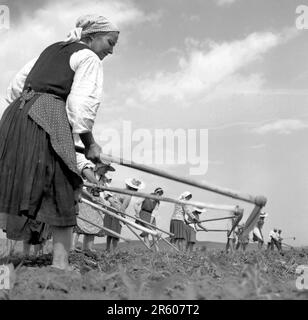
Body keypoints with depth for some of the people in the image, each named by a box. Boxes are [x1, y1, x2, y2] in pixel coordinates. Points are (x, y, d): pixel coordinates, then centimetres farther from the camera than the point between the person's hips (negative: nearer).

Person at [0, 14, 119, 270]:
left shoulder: (51, 50, 27)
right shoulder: (89, 58, 4)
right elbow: (81, 104, -8)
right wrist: (90, 145, 0)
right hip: (47, 119, -8)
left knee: (21, 192, 7)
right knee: (62, 194, -3)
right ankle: (60, 262, -4)